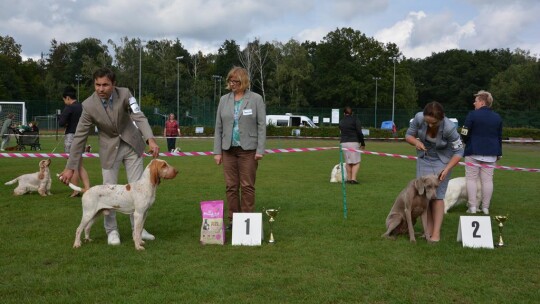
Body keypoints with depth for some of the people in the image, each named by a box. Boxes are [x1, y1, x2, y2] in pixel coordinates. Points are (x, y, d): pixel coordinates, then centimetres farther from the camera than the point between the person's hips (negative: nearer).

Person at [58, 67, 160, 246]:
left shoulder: (124, 94, -17)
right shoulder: (89, 105, -18)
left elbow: (139, 117, -25)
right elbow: (80, 137, -13)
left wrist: (150, 139, -44)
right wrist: (70, 167, -14)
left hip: (132, 145, 1)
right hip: (109, 149, -1)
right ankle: (112, 231, 15)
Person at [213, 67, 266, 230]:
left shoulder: (256, 99, -1)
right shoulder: (224, 100, 8)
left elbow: (262, 126, -3)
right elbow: (218, 127, 9)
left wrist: (260, 150, -10)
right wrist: (217, 151, 4)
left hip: (248, 150, -3)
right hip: (228, 150, 3)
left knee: (247, 186, 0)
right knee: (231, 186, 6)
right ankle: (233, 220, 15)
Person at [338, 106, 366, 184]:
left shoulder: (341, 122, 14)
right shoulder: (355, 119, -1)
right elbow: (359, 132, -7)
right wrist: (362, 143, 0)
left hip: (343, 143, 5)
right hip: (354, 142, -5)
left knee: (348, 162, 14)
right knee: (356, 162, 0)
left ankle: (349, 178, 14)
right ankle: (353, 178, -11)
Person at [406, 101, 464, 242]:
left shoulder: (449, 128, -32)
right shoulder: (419, 118, -25)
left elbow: (459, 151, -19)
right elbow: (408, 135, -8)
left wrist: (447, 169, -31)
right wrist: (416, 142, -30)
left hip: (442, 161, -3)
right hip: (424, 159, 4)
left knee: (437, 195, -9)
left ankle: (436, 233, -5)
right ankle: (428, 231, 6)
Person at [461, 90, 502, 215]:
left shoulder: (472, 114, -8)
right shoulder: (497, 117, 8)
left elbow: (464, 134, -9)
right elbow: (500, 137, 13)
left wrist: (468, 142, 12)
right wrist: (499, 153, 21)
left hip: (474, 152, -4)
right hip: (491, 153, 4)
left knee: (471, 178, 3)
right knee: (488, 180, 6)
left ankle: (472, 207, 0)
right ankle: (485, 207, 9)